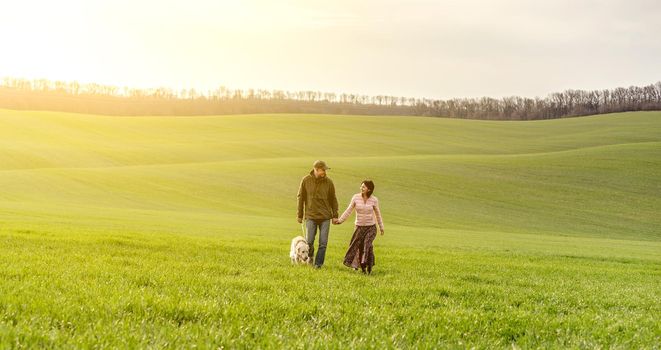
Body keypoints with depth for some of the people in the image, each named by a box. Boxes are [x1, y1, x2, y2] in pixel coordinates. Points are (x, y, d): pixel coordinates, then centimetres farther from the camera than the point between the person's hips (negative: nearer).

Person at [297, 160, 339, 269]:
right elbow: (301, 198, 4)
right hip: (311, 216, -1)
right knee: (309, 241, -1)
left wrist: (335, 215, 3)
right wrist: (300, 215, 5)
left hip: (325, 217, 1)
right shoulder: (306, 180, -3)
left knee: (323, 242, -2)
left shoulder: (328, 182, -1)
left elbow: (333, 199, 7)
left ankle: (318, 263, 9)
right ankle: (310, 255, 30)